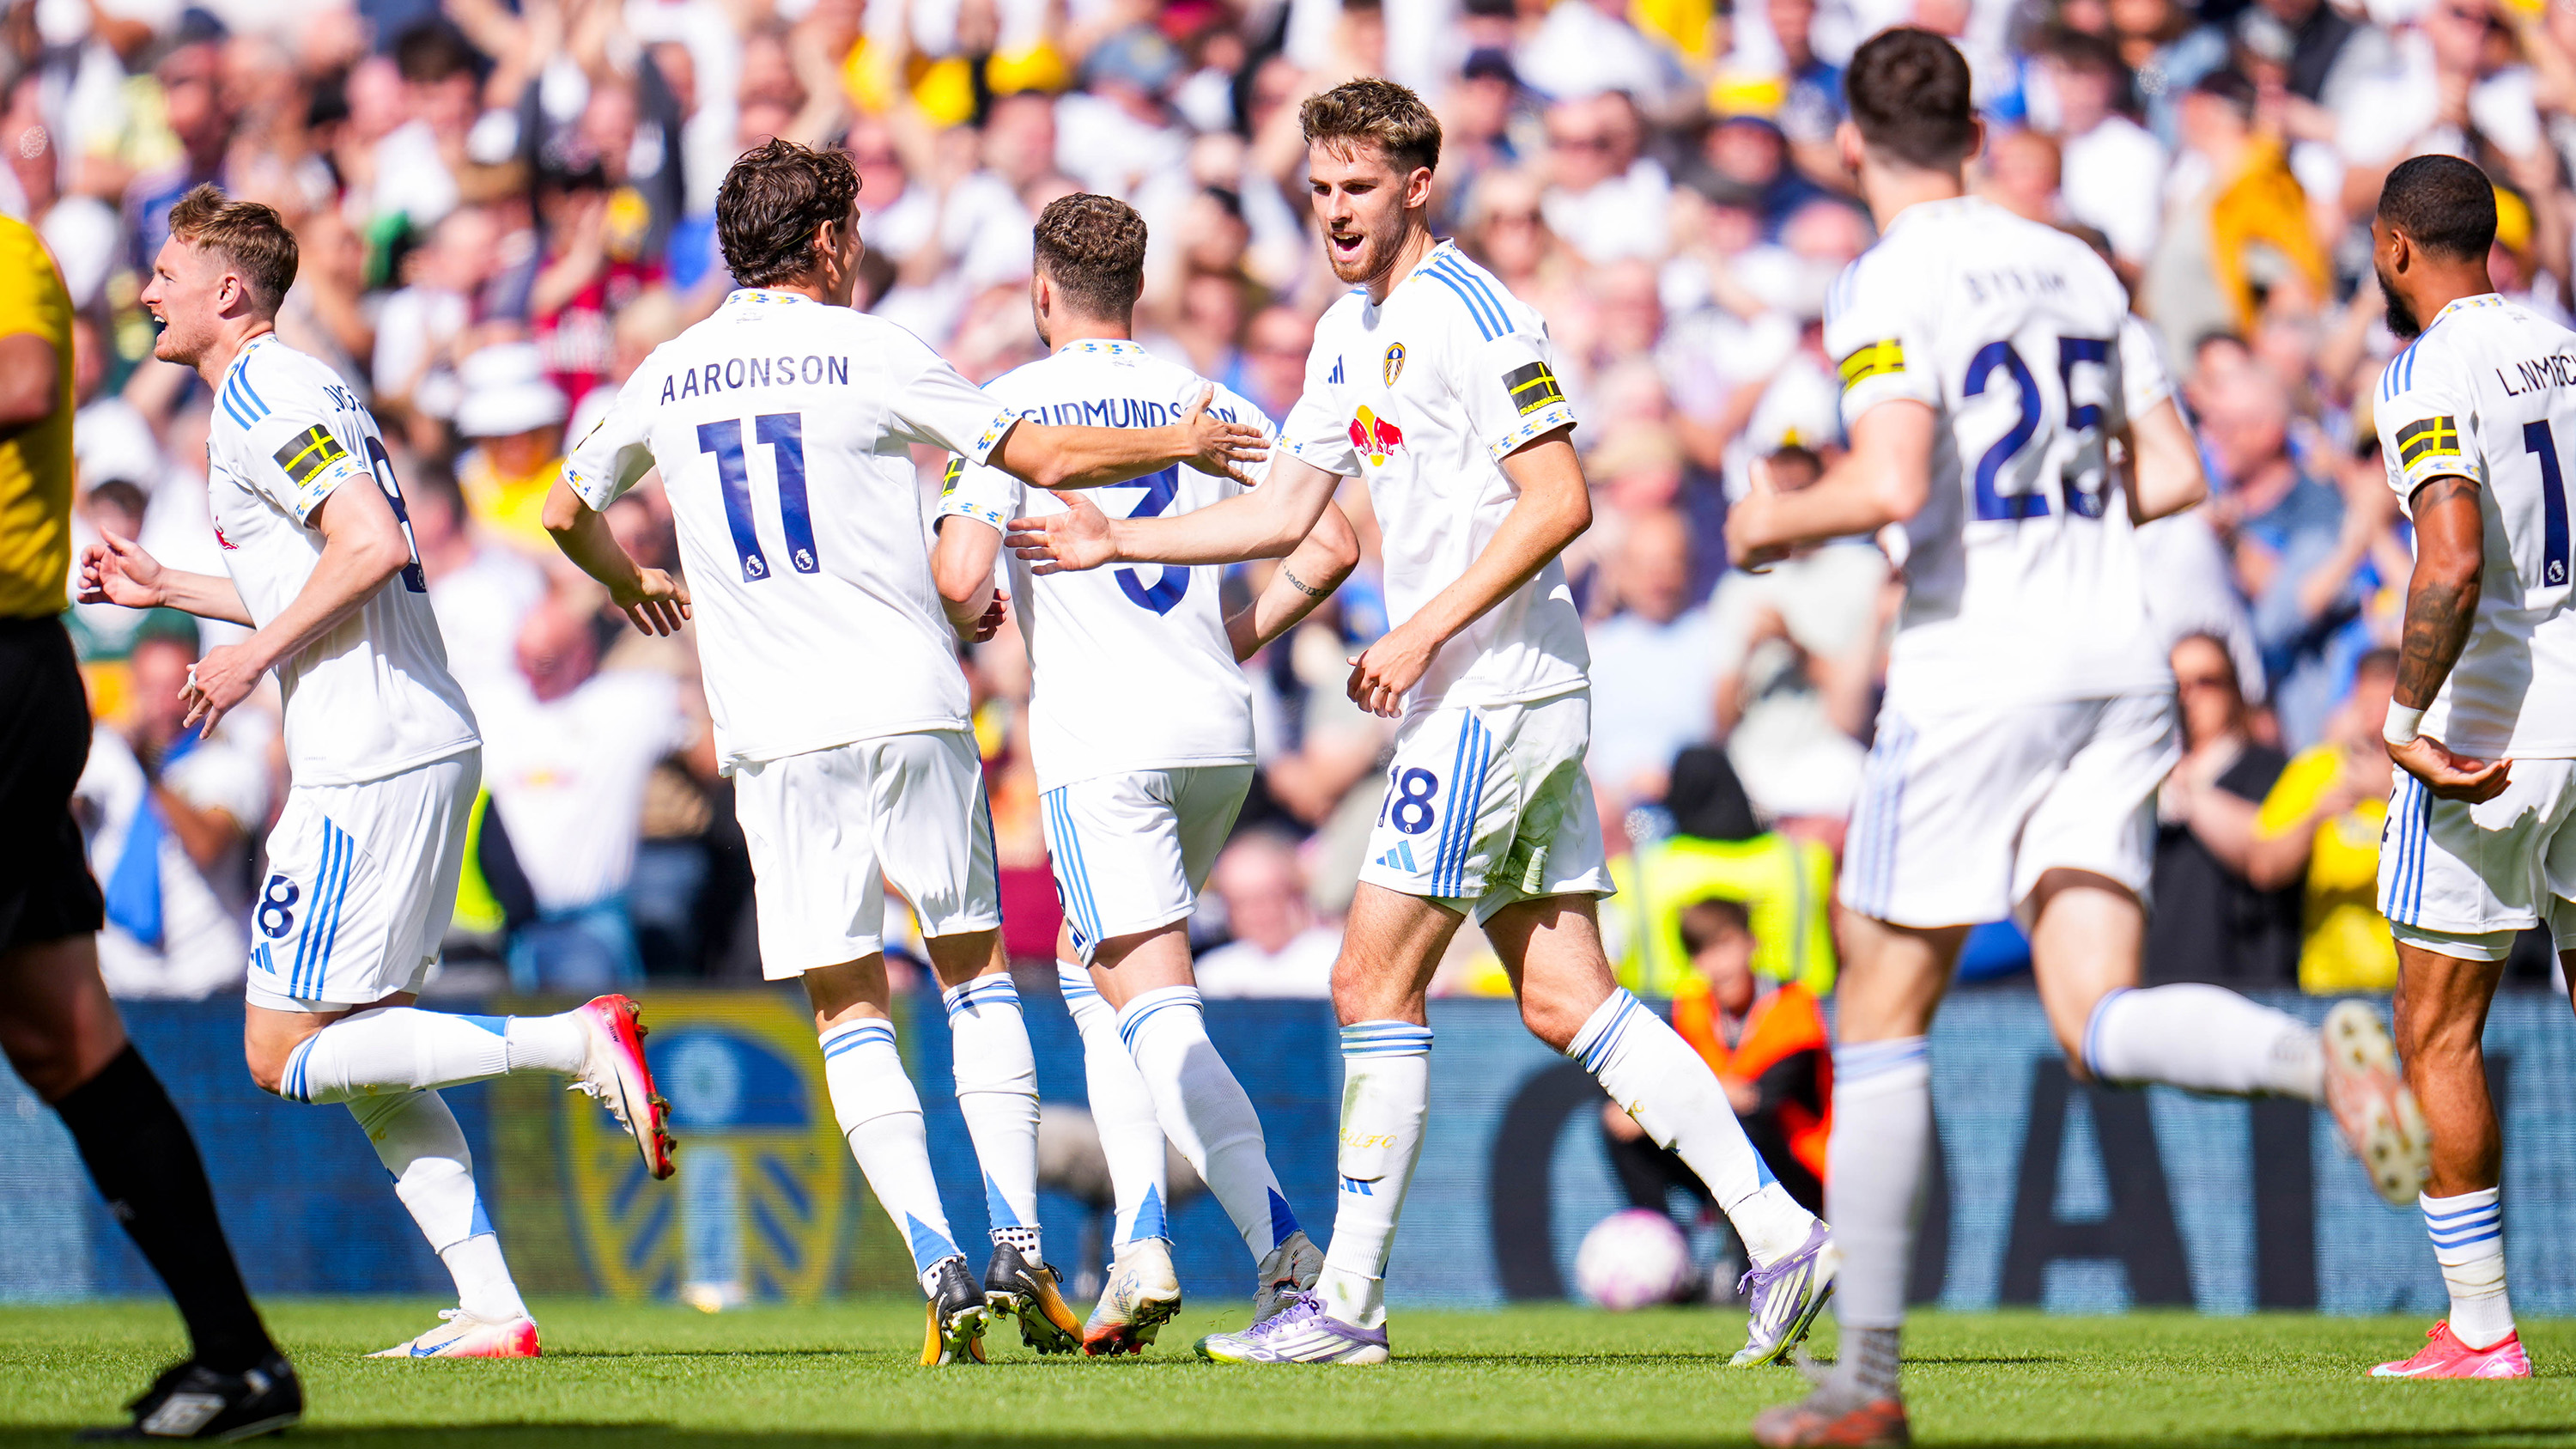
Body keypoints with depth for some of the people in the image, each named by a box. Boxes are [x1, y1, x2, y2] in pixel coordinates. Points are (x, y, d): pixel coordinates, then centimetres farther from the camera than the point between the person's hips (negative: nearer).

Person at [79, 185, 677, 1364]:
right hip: (424, 744, 10)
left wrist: (252, 655, -13)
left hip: (372, 761, -10)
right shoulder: (293, 393, 21)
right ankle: (491, 1310, 4)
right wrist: (167, 589, 29)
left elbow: (371, 548, -22)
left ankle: (576, 1042, -14)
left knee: (285, 1054, -8)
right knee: (365, 1060, 11)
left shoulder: (262, 399, -11)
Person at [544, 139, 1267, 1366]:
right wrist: (1181, 443, 17)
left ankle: (938, 1263, -10)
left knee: (850, 1009, 4)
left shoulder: (667, 376, 10)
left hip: (771, 733, 2)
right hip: (905, 702, -2)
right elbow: (1044, 457, 0)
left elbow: (566, 511, 25)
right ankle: (1017, 1238, -1)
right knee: (974, 969, 11)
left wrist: (630, 584, 46)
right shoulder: (866, 354, -1)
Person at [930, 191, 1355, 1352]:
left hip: (1099, 743, -6)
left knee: (1157, 1014, -9)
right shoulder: (1211, 404, 12)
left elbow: (960, 575, -12)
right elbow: (1330, 544, 7)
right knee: (1089, 965, 23)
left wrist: (962, 614, 12)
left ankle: (1281, 1247, -27)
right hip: (1218, 734, 6)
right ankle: (1140, 1241, 13)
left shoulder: (1019, 405, -1)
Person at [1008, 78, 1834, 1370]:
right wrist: (1116, 541, 16)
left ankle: (1350, 1302, -1)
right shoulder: (1350, 332, 17)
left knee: (1374, 983, -6)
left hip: (1490, 693, -10)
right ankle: (1778, 1234, 2)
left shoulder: (1471, 314, -13)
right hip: (1482, 697, 10)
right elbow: (1286, 511, 23)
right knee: (1563, 1000, 6)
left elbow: (1561, 500, -19)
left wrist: (1423, 632, -20)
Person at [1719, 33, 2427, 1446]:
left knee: (1882, 1020, 6)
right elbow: (2173, 474, 15)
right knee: (2097, 1022, -2)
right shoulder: (2075, 269, 13)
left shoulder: (1890, 284, -8)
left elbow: (1892, 485, -21)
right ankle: (2321, 1057, -33)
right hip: (2117, 664, 6)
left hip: (1975, 676, -6)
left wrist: (1775, 521, -2)